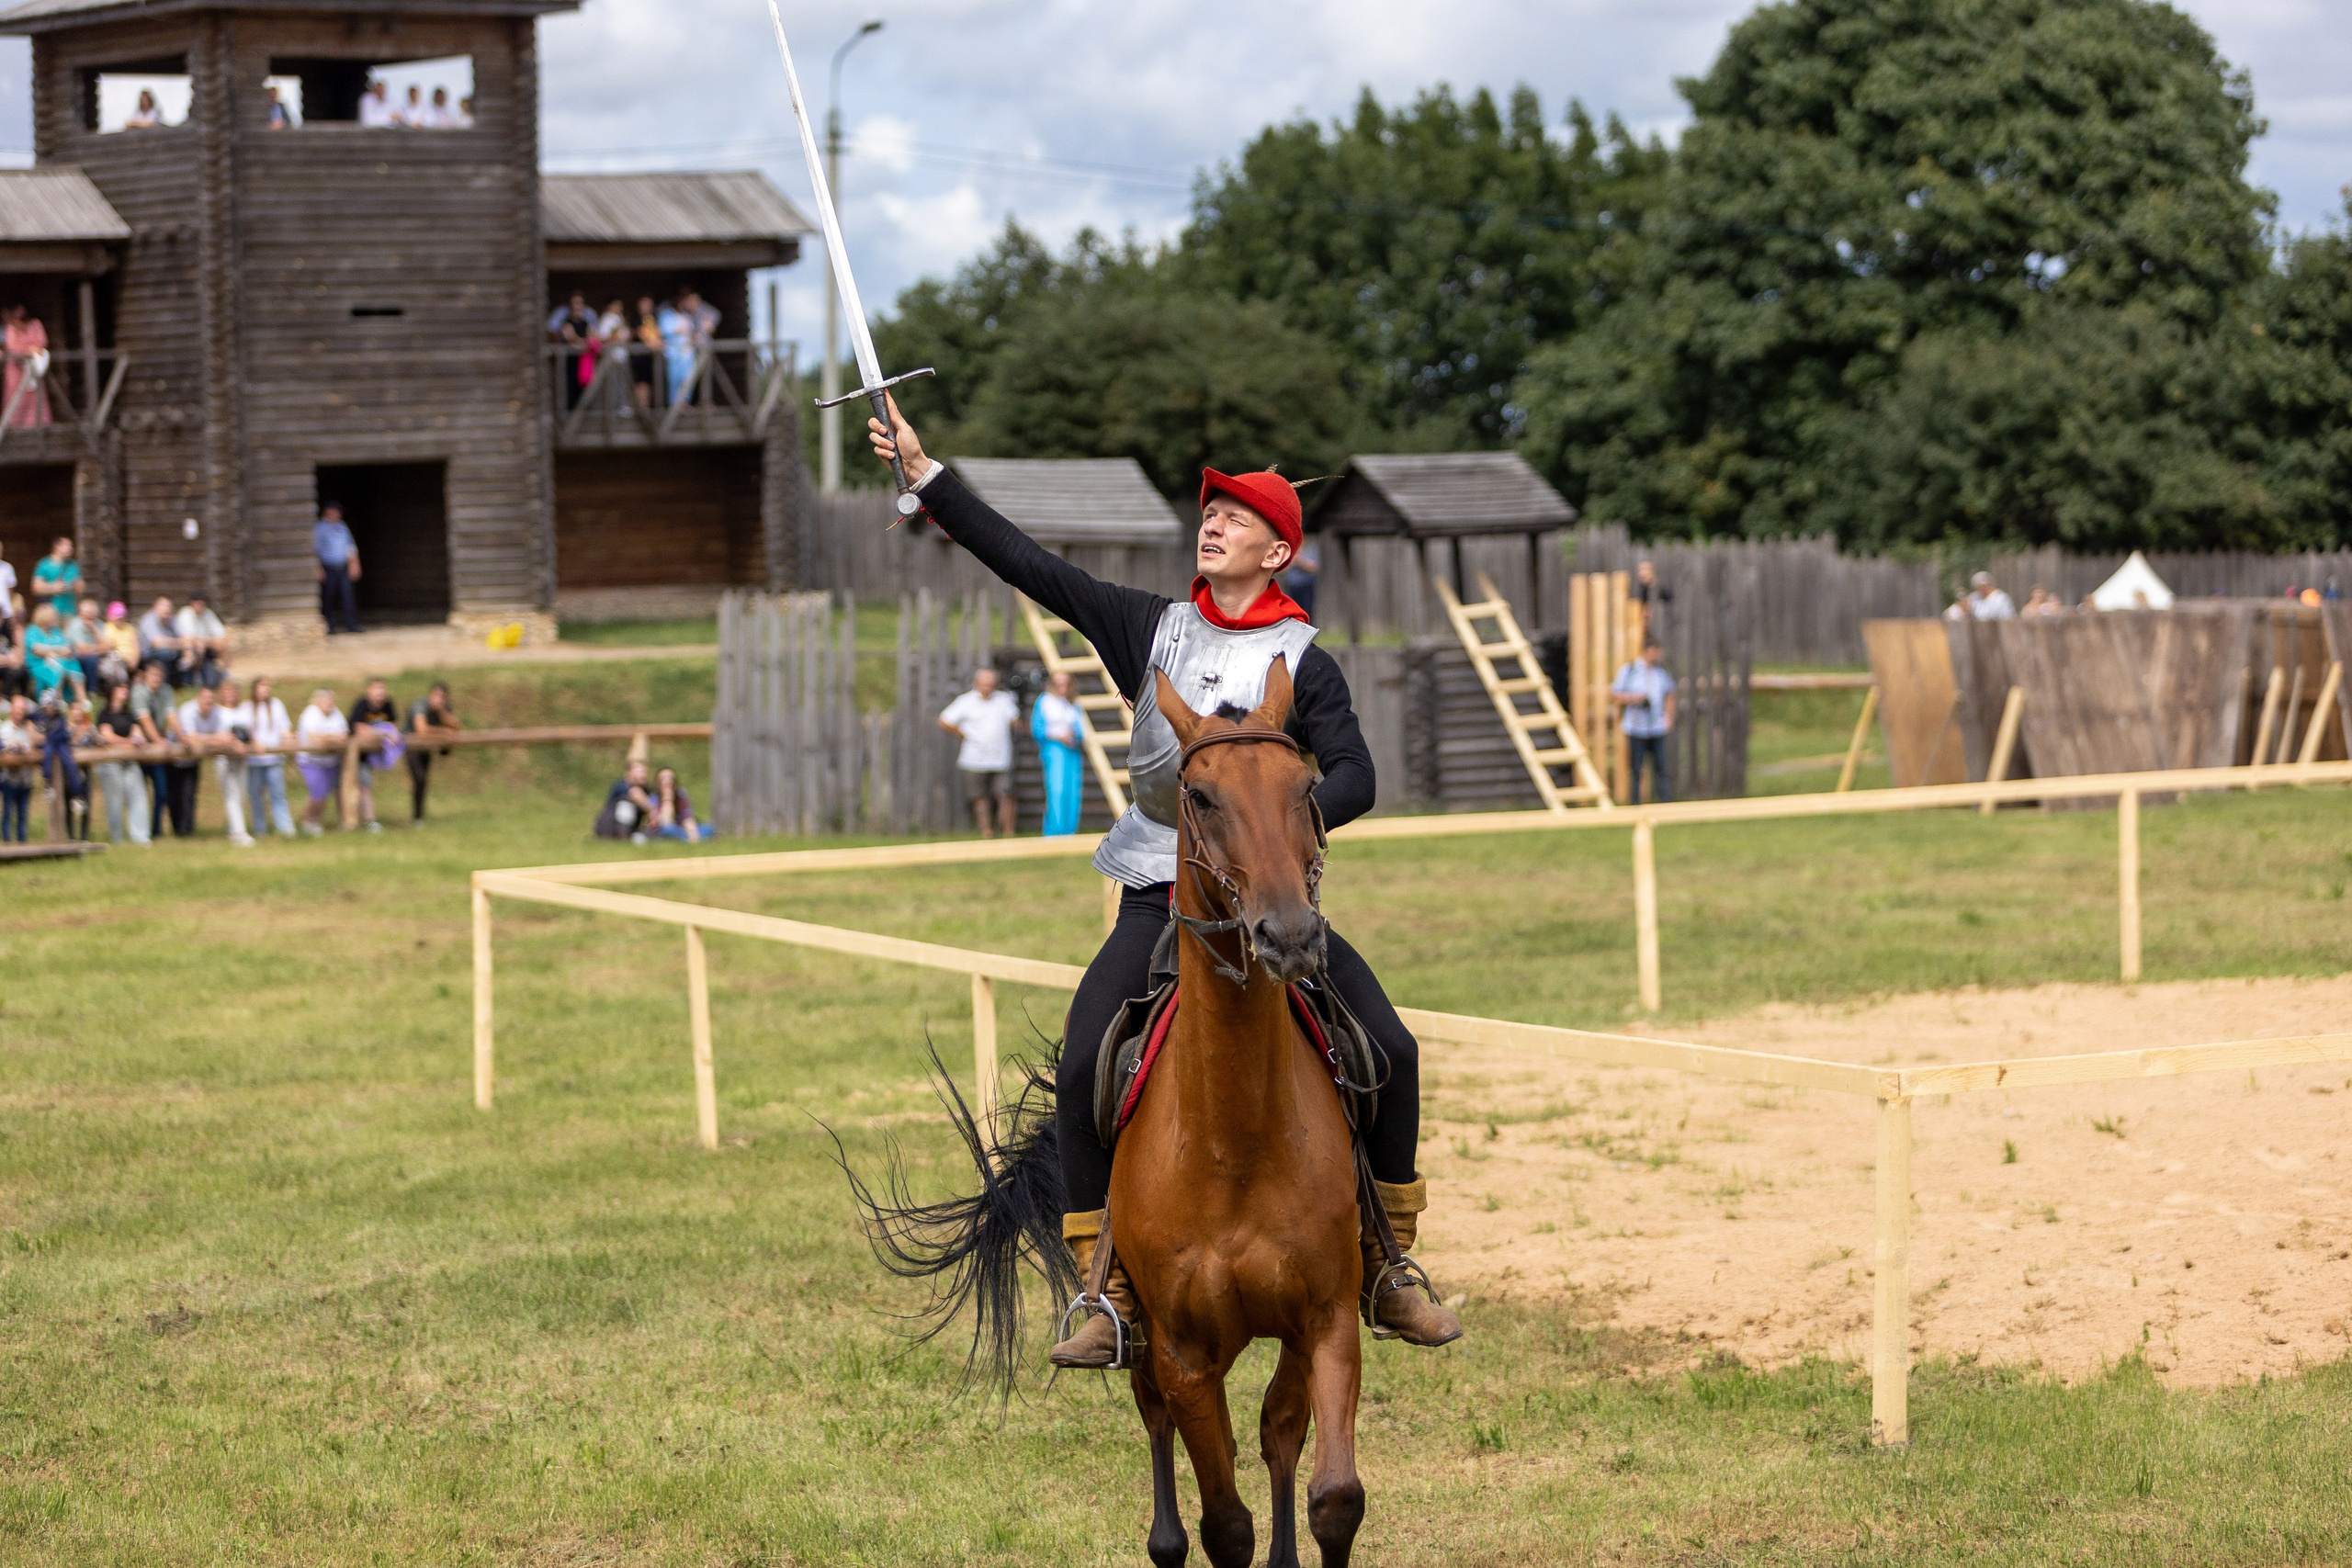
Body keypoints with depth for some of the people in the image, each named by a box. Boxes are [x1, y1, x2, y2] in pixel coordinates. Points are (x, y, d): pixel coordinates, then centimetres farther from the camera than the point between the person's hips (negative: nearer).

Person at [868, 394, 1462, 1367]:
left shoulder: (1302, 664, 2)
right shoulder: (1152, 629, 9)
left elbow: (1353, 780, -8)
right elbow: (1027, 563, 6)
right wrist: (923, 471, 2)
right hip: (1160, 897, 1)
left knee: (1389, 1054, -11)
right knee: (1082, 1072, -16)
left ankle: (1387, 1270, 8)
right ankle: (1107, 1298, -8)